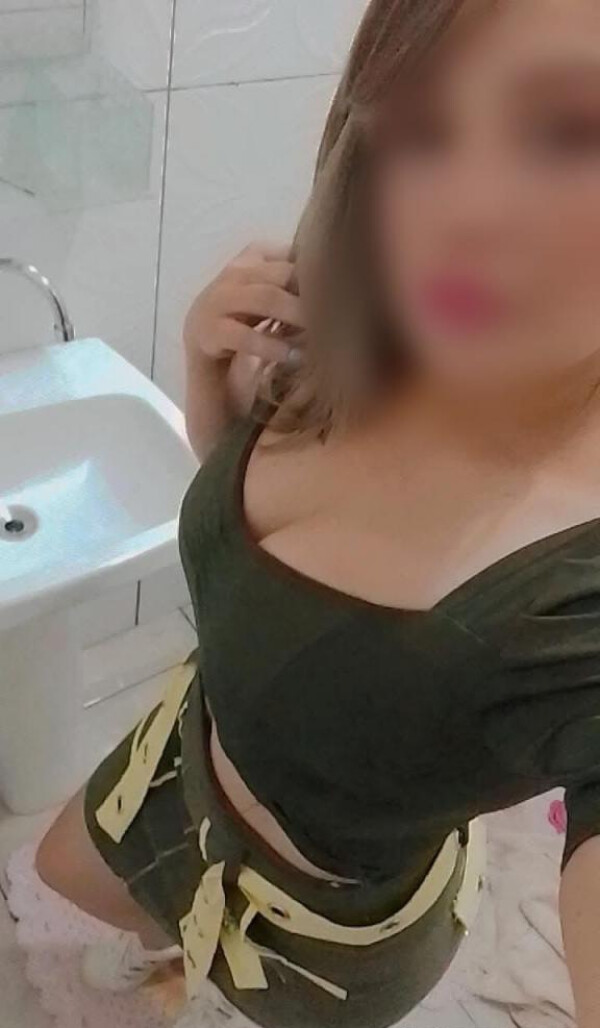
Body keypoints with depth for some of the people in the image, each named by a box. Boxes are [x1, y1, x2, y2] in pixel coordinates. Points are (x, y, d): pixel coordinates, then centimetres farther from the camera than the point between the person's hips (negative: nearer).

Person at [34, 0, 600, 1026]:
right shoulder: (359, 360, -23)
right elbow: (235, 466, -2)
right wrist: (210, 355, -21)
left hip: (333, 914, -5)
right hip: (203, 745, 6)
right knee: (68, 870, 35)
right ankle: (175, 935, 69)